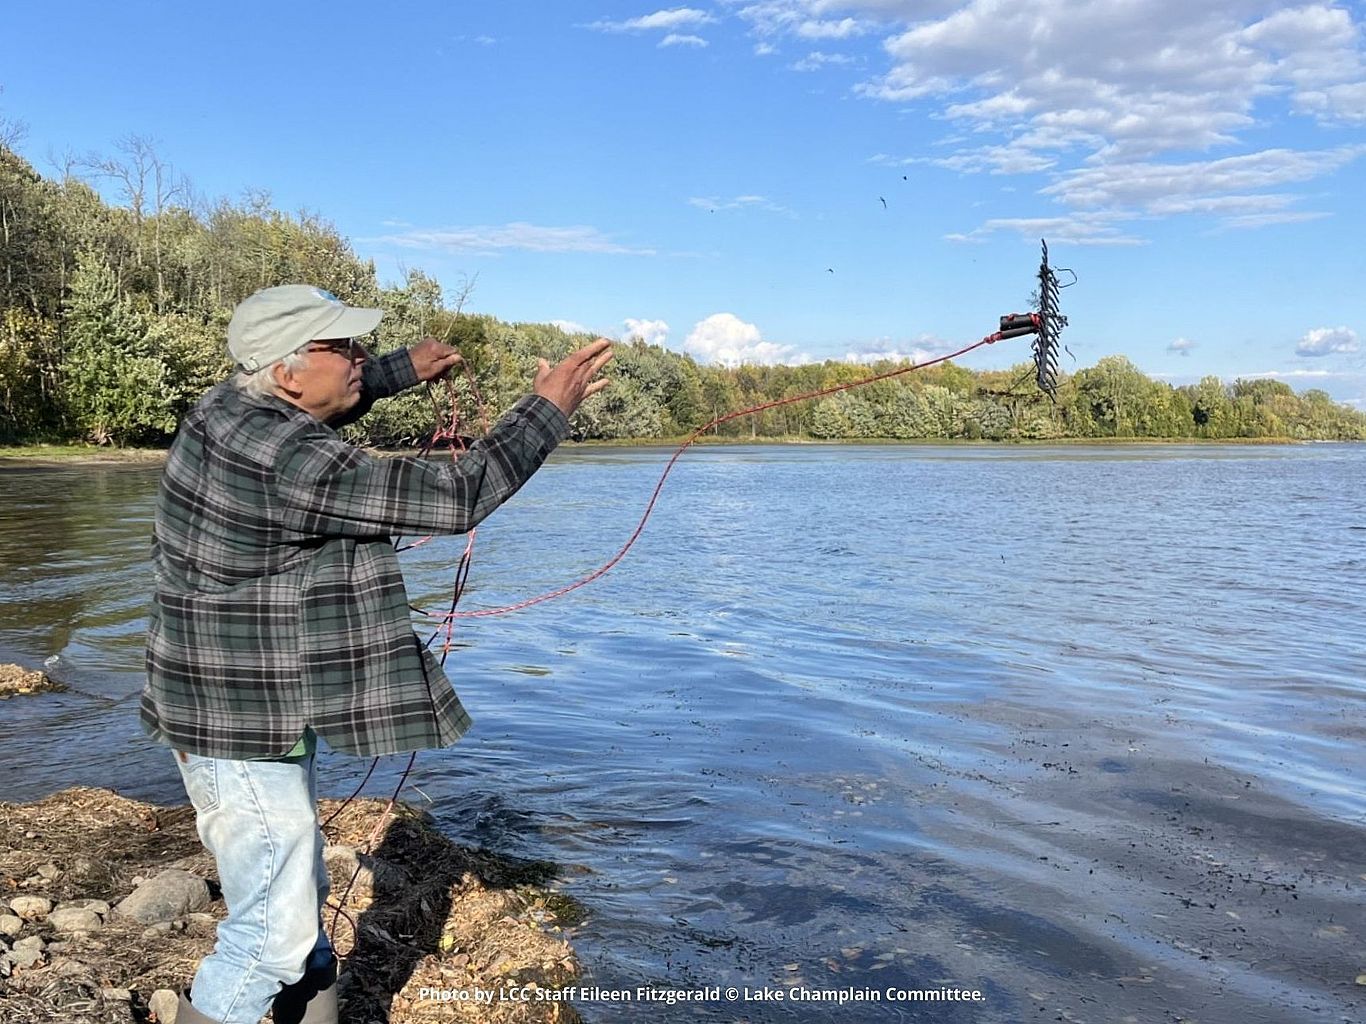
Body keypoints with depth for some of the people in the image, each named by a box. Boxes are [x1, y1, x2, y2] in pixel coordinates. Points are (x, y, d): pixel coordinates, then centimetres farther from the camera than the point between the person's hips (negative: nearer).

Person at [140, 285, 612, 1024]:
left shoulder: (229, 409, 1)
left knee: (300, 898, 22)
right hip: (244, 733, -10)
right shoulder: (289, 467, -28)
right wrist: (549, 410, -15)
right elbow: (453, 498, -25)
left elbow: (311, 412, 26)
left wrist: (402, 371, 25)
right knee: (273, 932, 1)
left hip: (264, 714, 10)